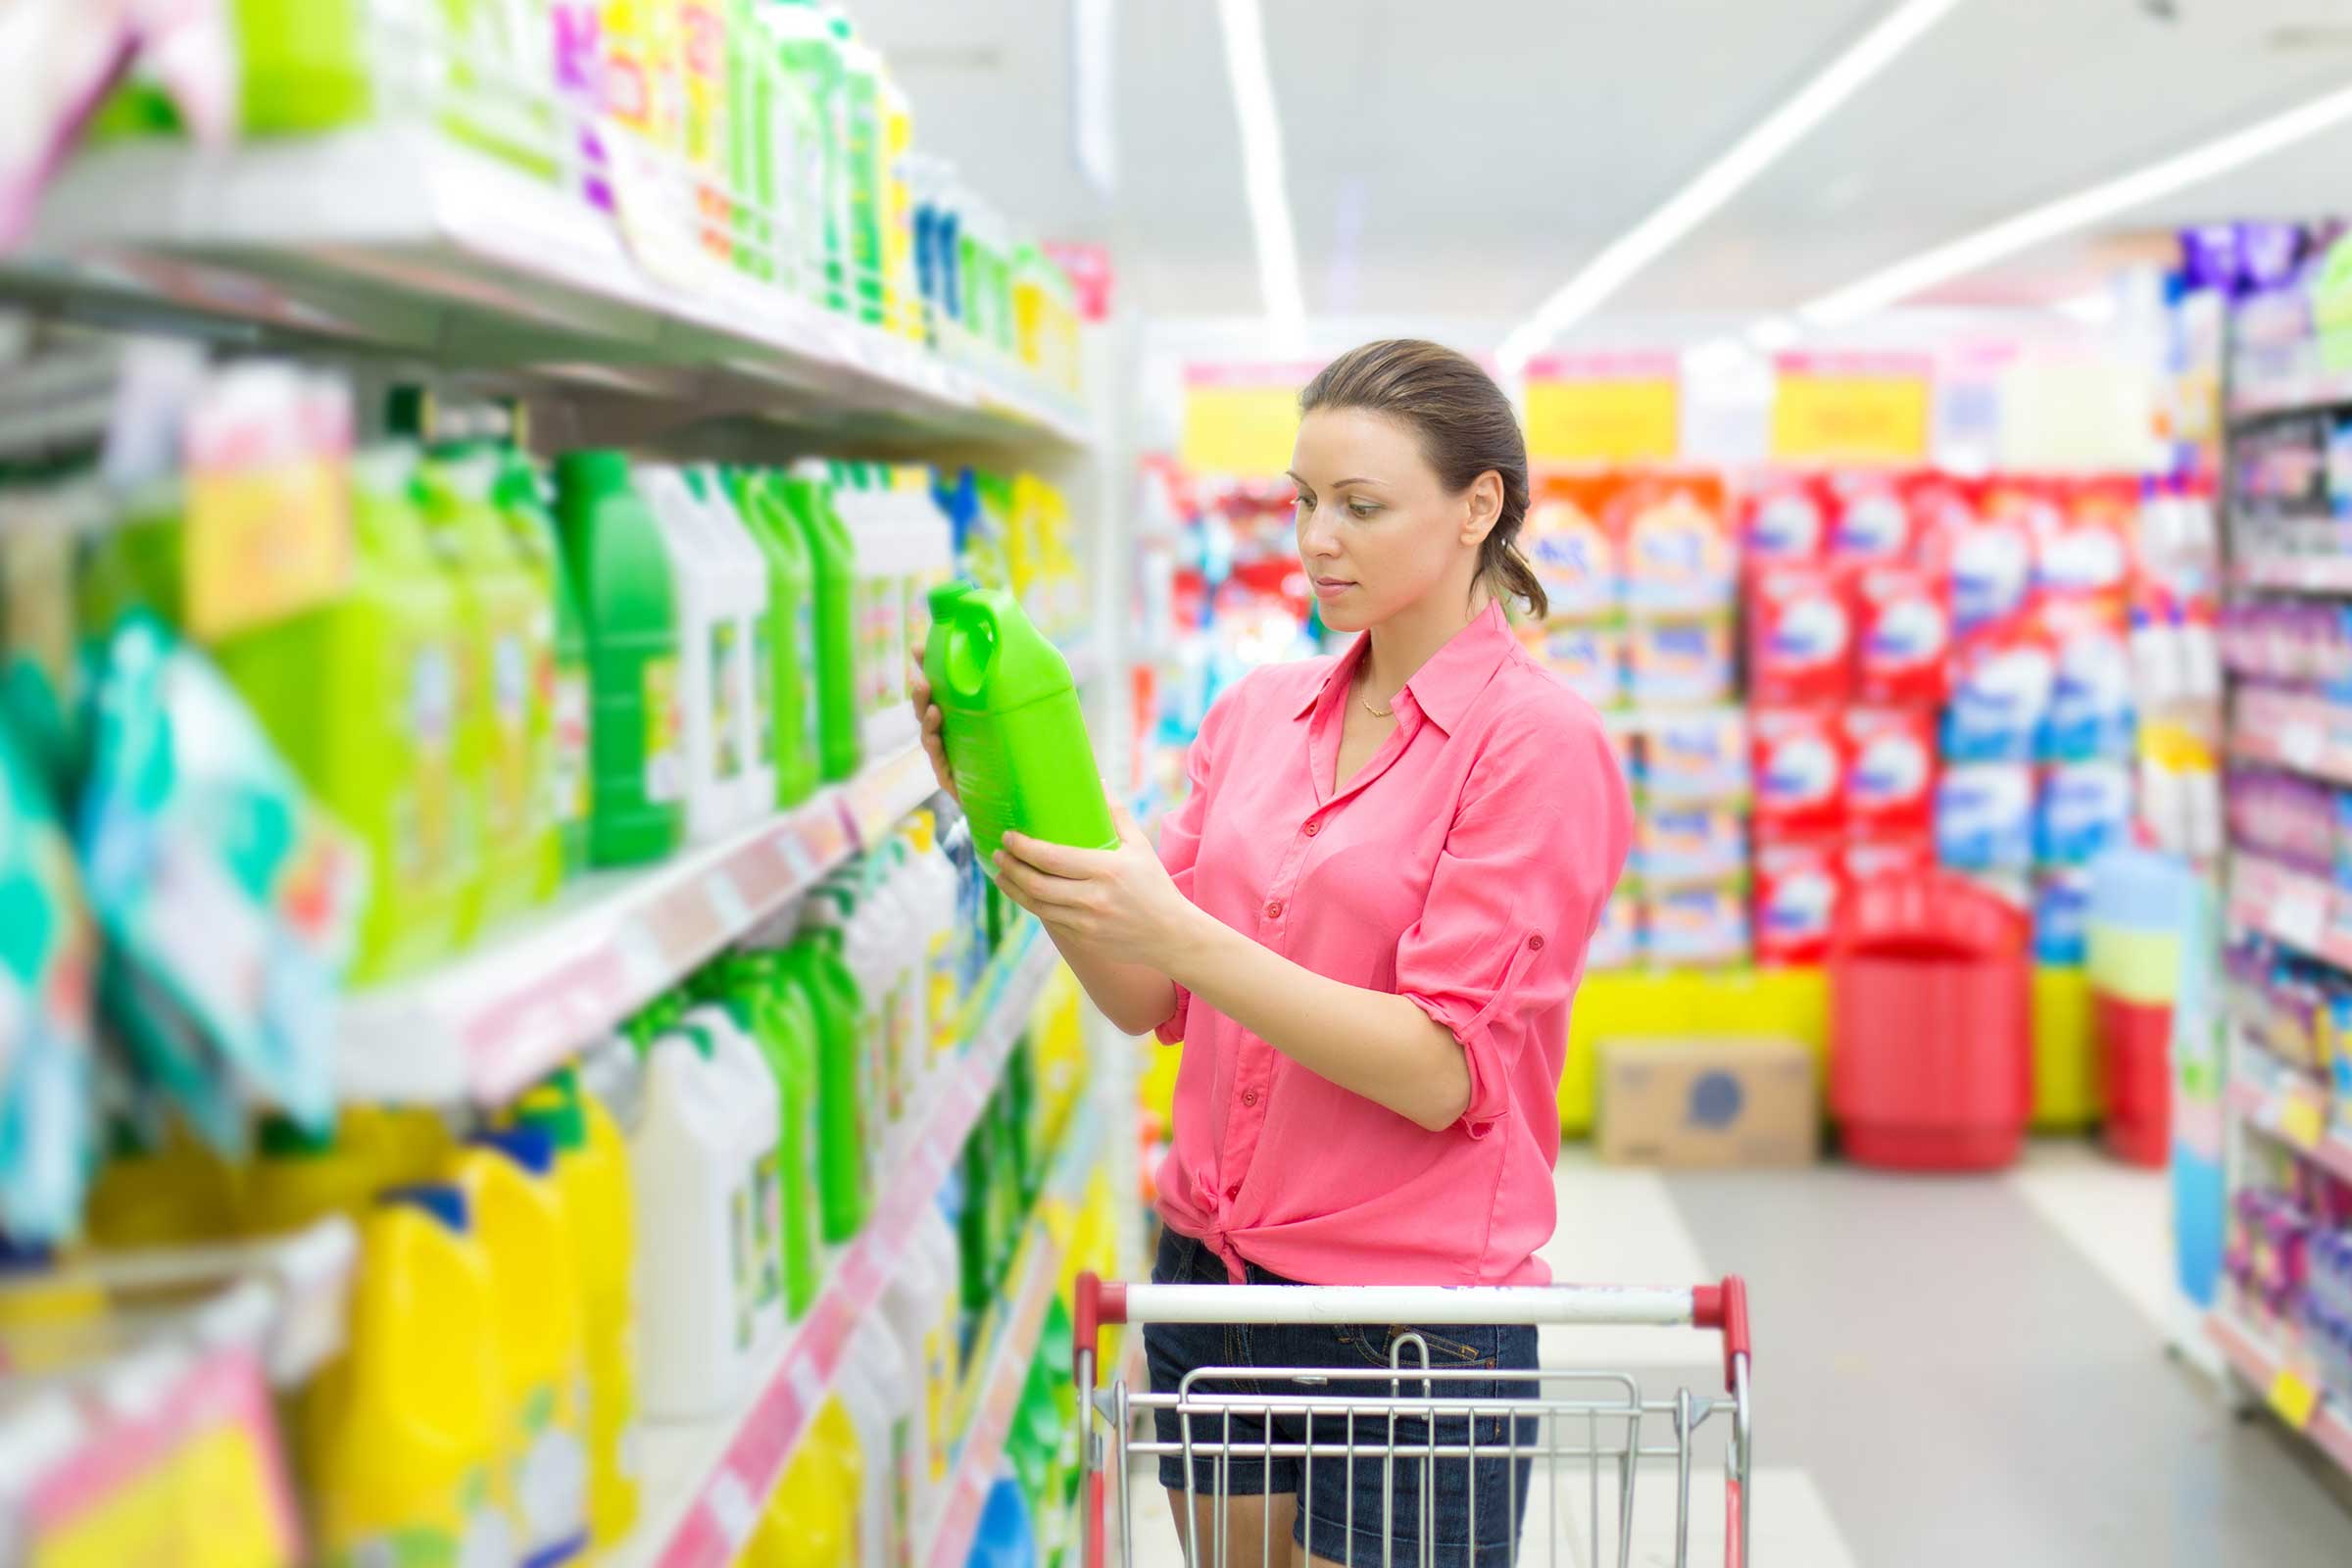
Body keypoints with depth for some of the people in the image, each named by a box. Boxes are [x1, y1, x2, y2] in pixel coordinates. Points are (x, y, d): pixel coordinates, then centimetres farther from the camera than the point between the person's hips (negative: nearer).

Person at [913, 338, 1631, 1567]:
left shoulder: (1538, 744, -11)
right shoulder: (1256, 712, 6)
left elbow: (1441, 1072, -18)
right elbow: (1151, 1003, 5)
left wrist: (1175, 930, -26)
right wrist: (1024, 838, -10)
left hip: (1409, 1320, -5)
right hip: (1207, 1279, 6)